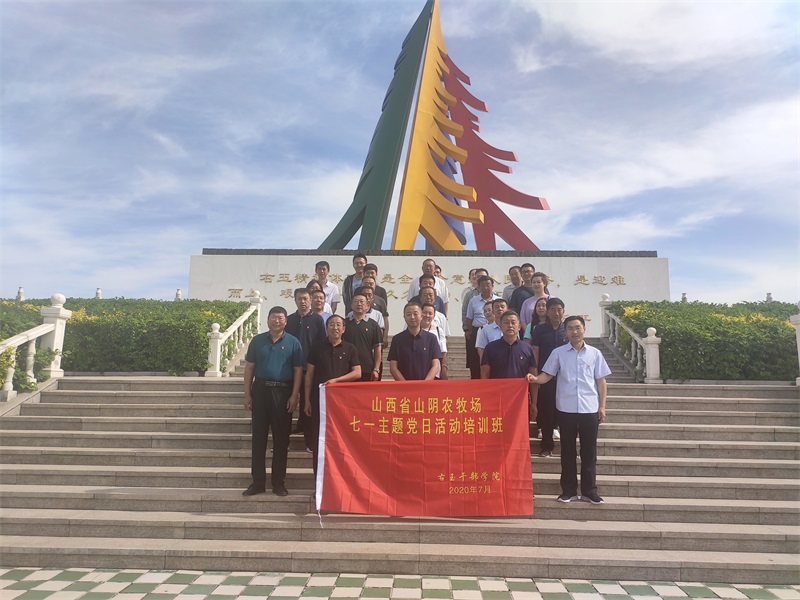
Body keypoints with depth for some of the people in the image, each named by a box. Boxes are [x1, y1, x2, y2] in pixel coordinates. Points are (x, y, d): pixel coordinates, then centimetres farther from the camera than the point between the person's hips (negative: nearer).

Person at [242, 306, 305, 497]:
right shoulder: (257, 341, 6)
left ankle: (279, 482, 16)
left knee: (281, 438, 5)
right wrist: (247, 394, 0)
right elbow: (249, 368, 7)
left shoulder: (293, 342, 1)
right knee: (258, 437, 5)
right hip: (260, 390, 2)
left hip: (283, 392, -1)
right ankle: (258, 481, 15)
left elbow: (298, 370, -1)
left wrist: (294, 396, -8)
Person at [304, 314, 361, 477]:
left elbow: (357, 373, -1)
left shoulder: (350, 348, 6)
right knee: (318, 439, 2)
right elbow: (309, 374, 6)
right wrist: (307, 400, 2)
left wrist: (336, 380, -14)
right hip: (319, 397, 0)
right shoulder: (317, 347, 6)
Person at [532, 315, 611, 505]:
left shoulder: (595, 353, 4)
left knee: (589, 451, 7)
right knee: (568, 451, 7)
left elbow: (601, 381, 7)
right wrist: (535, 379, -19)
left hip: (589, 409, 1)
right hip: (566, 409, 0)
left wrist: (602, 407, 3)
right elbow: (547, 375, 3)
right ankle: (569, 490, 17)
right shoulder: (558, 353, 2)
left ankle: (589, 490, 19)